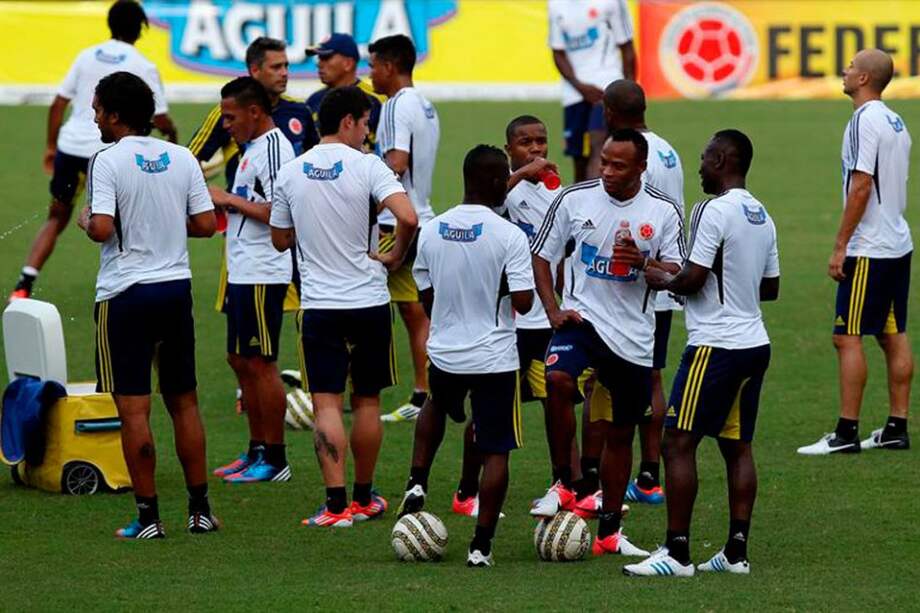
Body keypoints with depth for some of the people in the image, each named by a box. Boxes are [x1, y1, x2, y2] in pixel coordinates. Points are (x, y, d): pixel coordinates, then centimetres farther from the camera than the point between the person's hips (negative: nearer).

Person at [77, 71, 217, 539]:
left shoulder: (107, 161, -11)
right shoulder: (181, 158, 4)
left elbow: (101, 229, -20)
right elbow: (206, 224, 2)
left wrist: (86, 220, 2)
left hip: (126, 294, -5)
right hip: (176, 289, 5)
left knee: (133, 408, -1)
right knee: (183, 402, 13)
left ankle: (148, 516, -2)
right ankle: (200, 510, 15)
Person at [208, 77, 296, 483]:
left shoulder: (273, 147, -15)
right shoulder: (253, 147, 17)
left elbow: (279, 212, -23)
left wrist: (229, 200, -15)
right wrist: (223, 203, 9)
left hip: (262, 275, -10)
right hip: (243, 272, 10)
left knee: (260, 363, -6)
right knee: (240, 360, 14)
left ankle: (275, 460, 0)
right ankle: (257, 451, 22)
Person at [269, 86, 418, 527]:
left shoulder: (290, 173, 2)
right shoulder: (367, 167, -10)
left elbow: (280, 240, 12)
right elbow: (408, 218, -24)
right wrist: (395, 256, -5)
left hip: (318, 304, 1)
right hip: (368, 300, -1)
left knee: (327, 403, -2)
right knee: (367, 401, 13)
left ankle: (336, 504, -14)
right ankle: (363, 498, 23)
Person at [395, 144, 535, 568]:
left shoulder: (432, 231, -1)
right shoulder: (509, 236, -16)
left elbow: (426, 297, 8)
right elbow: (523, 302, -19)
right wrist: (500, 289, 2)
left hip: (443, 353, 5)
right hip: (495, 358, -5)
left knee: (436, 407, 37)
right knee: (496, 452, 5)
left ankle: (417, 483, 24)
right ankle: (481, 545, 2)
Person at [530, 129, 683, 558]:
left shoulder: (663, 212, -1)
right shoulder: (575, 200, -2)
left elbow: (677, 275, 2)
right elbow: (541, 257, 6)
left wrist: (643, 264, -19)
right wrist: (553, 310, -7)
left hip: (634, 334, 2)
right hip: (583, 318, -2)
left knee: (621, 432, 9)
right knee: (558, 378, -33)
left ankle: (609, 533, 21)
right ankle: (563, 484, -19)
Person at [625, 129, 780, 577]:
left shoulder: (714, 211, -14)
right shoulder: (762, 216, 12)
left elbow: (692, 279, -17)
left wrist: (663, 281, 2)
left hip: (715, 346, -9)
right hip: (754, 343, 9)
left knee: (678, 443, -6)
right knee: (737, 446, 12)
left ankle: (677, 553, -9)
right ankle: (736, 552, 11)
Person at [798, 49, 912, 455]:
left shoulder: (865, 121, -15)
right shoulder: (896, 123, 12)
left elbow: (861, 186, -20)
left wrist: (840, 245, -16)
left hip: (868, 250, -9)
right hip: (898, 244, 9)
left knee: (847, 338, -7)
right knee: (893, 336, 10)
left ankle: (846, 433, -8)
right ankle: (896, 428, 13)